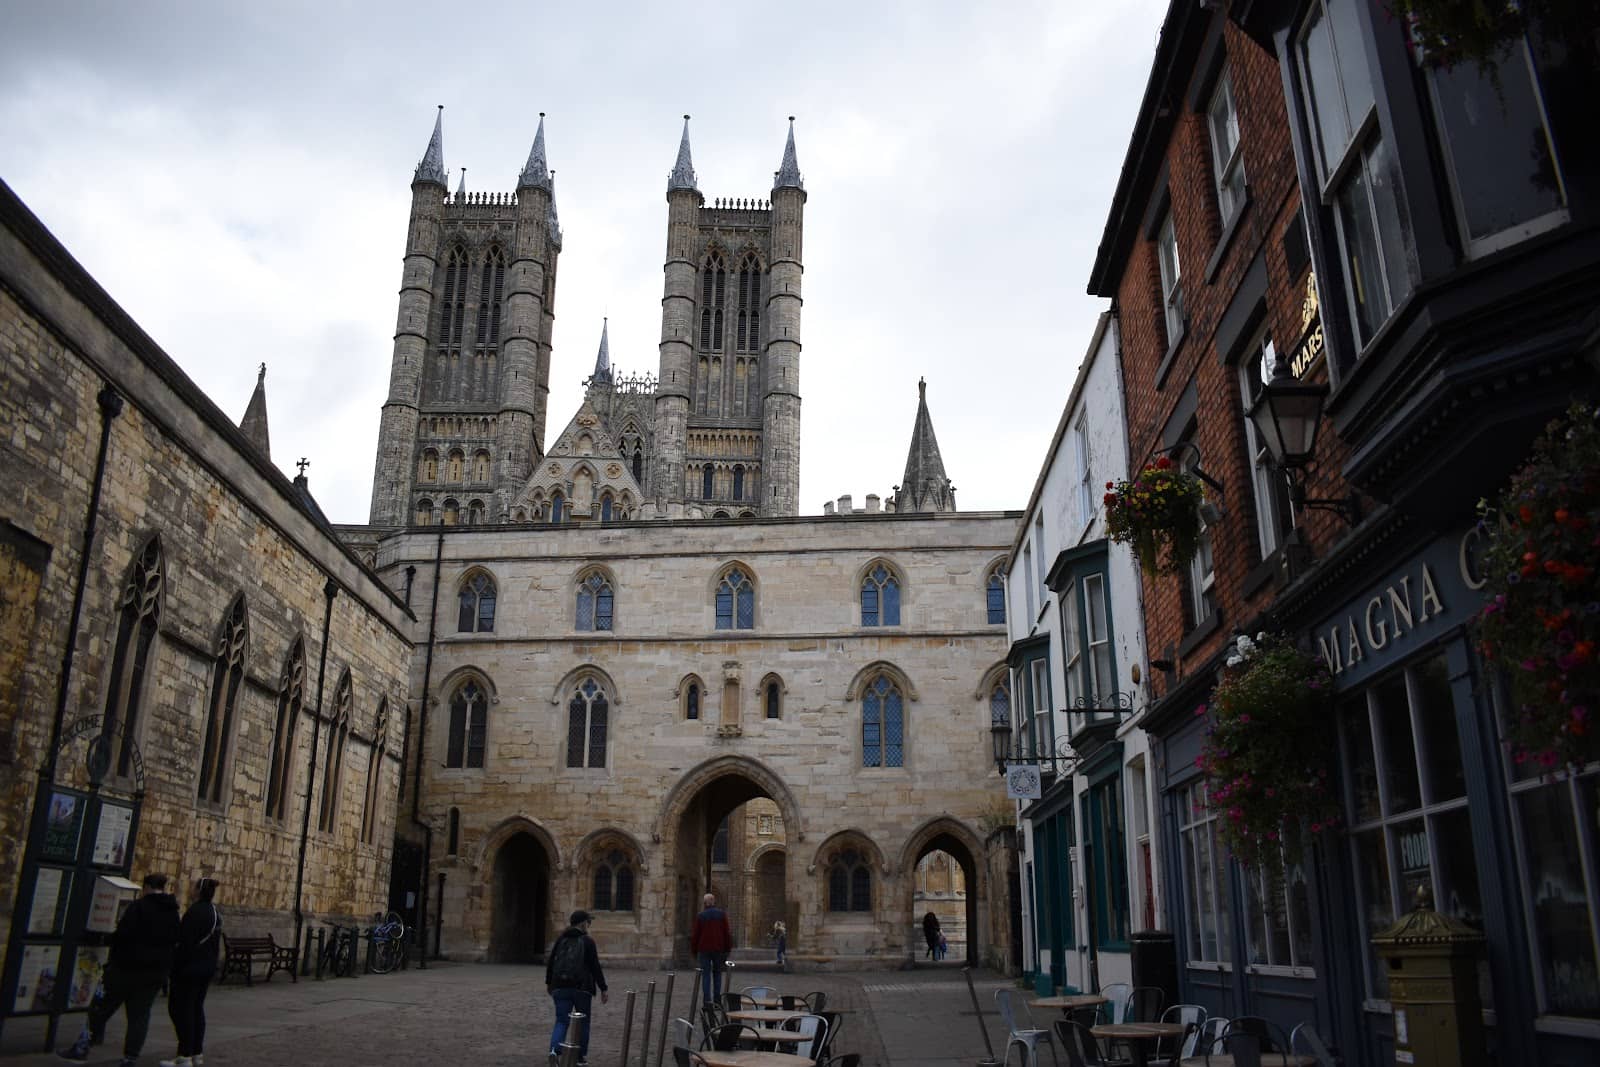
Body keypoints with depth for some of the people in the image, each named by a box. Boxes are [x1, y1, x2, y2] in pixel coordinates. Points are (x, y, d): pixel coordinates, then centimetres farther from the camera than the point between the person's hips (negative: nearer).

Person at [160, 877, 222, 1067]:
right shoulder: (216, 914, 12)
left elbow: (185, 943, -20)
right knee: (197, 1008, 14)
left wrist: (175, 967, -16)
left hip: (189, 968, -9)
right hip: (207, 967, 9)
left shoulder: (194, 912, -16)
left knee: (180, 1009, -3)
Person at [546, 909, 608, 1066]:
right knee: (584, 1022, 14)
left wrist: (548, 983, 26)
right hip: (582, 988, -3)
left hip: (561, 987, 3)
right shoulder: (588, 941, -6)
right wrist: (603, 989, -5)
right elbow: (595, 967, -9)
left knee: (561, 1022, 4)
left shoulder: (561, 940, 8)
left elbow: (550, 963, 12)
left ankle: (555, 1050, -20)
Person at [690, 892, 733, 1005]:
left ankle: (707, 1000, -5)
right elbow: (727, 932, -1)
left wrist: (694, 949, 7)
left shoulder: (700, 916, -3)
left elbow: (695, 934, -2)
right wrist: (728, 948, 6)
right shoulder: (721, 914, 1)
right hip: (718, 948, 2)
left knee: (705, 974, 2)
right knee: (717, 973, 14)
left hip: (704, 949, -1)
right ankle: (717, 999, 11)